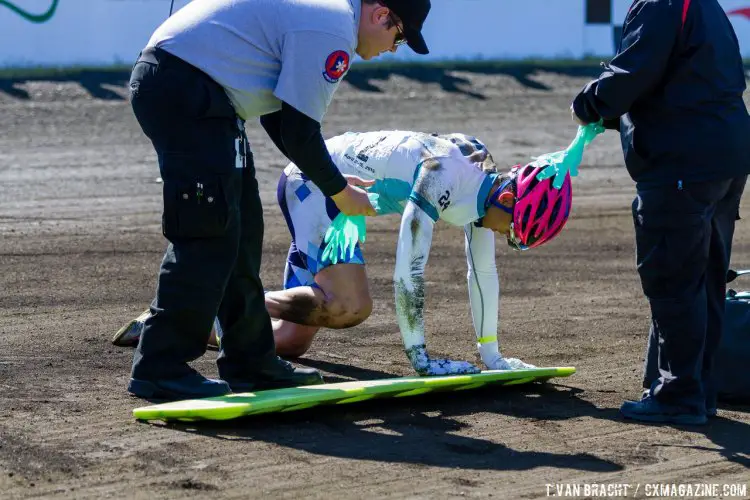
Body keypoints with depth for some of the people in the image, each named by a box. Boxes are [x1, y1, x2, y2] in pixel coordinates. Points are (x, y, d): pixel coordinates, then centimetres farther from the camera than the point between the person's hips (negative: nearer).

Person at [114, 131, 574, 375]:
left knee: (290, 341, 4)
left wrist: (490, 354, 12)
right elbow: (408, 272, -29)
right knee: (351, 306, -30)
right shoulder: (442, 177, -29)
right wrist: (419, 357, -23)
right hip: (312, 182, -9)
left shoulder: (486, 181, -2)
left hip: (333, 194, 9)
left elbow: (483, 271, 9)